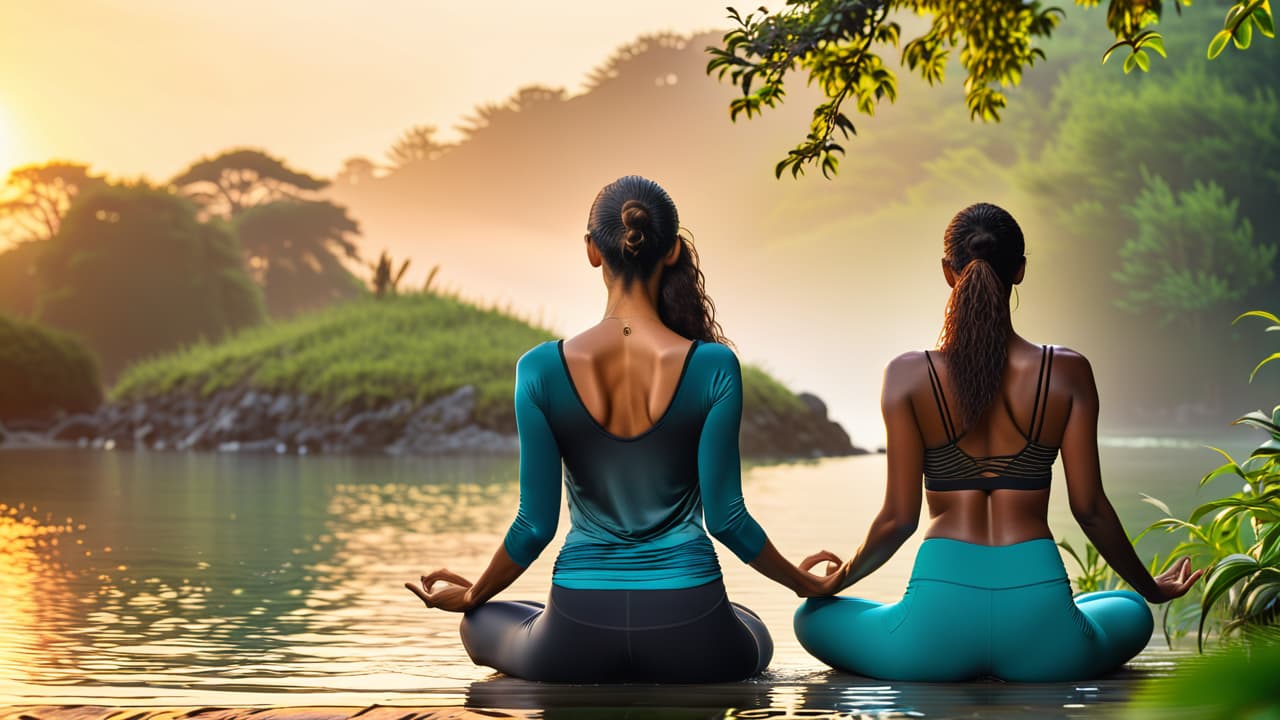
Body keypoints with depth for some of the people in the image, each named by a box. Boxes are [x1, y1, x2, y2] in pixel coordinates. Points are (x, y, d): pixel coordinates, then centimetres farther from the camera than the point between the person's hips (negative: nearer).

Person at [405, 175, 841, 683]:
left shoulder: (541, 369, -9)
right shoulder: (714, 367, -11)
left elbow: (535, 523, -4)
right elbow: (726, 517, -6)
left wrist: (469, 596, 16)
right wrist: (804, 583, 13)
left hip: (580, 630, -1)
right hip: (686, 629, 1)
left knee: (481, 625, 33)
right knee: (754, 638, 38)